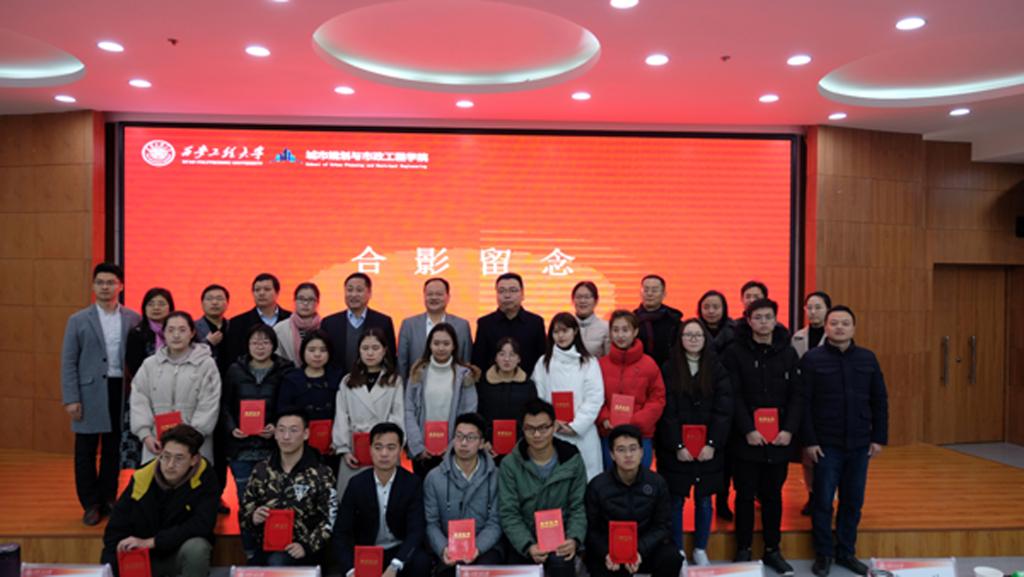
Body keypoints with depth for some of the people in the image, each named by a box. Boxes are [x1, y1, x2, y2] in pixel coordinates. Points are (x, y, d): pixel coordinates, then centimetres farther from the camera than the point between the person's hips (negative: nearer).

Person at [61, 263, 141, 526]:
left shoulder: (133, 319, 3)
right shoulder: (78, 320, 2)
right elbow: (68, 362, 1)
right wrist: (71, 398, -6)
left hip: (122, 390, 1)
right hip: (90, 392, -1)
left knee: (114, 449, 10)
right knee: (86, 450, 5)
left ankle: (108, 499, 23)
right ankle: (90, 504, 18)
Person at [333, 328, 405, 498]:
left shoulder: (394, 381, 7)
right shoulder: (348, 382, 13)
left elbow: (398, 417, 1)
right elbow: (341, 418, 7)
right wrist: (344, 449, -3)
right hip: (354, 451, 2)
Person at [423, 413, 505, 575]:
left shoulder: (495, 477, 2)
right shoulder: (434, 478, 3)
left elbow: (495, 522, -1)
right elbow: (431, 524, 2)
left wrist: (477, 548, -18)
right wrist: (443, 549, -17)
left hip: (485, 547, 0)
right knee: (447, 572, -30)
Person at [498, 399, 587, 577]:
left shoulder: (573, 460, -1)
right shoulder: (510, 464, -3)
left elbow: (579, 507, 1)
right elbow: (508, 514, -7)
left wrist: (574, 539, -18)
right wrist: (528, 546, -22)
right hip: (523, 539, 0)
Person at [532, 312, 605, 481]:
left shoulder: (589, 362, 4)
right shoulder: (543, 363, 8)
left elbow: (595, 398, -3)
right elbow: (538, 398, 4)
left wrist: (575, 426, -10)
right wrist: (553, 423, -9)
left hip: (582, 433, -1)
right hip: (551, 433, 1)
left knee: (584, 477, 1)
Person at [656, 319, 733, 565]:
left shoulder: (717, 369, 3)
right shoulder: (669, 369, -1)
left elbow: (723, 411, -3)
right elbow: (666, 412, -6)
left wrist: (712, 444, -13)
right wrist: (677, 446, -14)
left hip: (709, 448, 1)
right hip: (675, 449, -1)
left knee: (704, 499, 10)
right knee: (676, 500, 5)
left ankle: (700, 549, 25)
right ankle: (677, 551, 18)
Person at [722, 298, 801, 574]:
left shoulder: (788, 353, 6)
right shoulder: (735, 352, -4)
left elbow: (797, 395, 2)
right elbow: (733, 396, -9)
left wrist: (789, 430, -9)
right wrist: (748, 430, -17)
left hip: (779, 439, 3)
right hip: (746, 439, -2)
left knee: (773, 495, 13)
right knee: (745, 495, 7)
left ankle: (772, 550, 25)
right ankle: (743, 550, 19)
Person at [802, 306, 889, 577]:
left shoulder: (867, 358, 5)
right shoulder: (812, 359, -6)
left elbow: (879, 401, 8)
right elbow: (803, 403, -8)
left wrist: (879, 437, 3)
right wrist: (809, 440, -11)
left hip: (859, 444, 3)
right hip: (826, 444, -3)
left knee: (853, 501, 12)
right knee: (823, 501, 4)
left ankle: (846, 552, 27)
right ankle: (823, 554, 19)